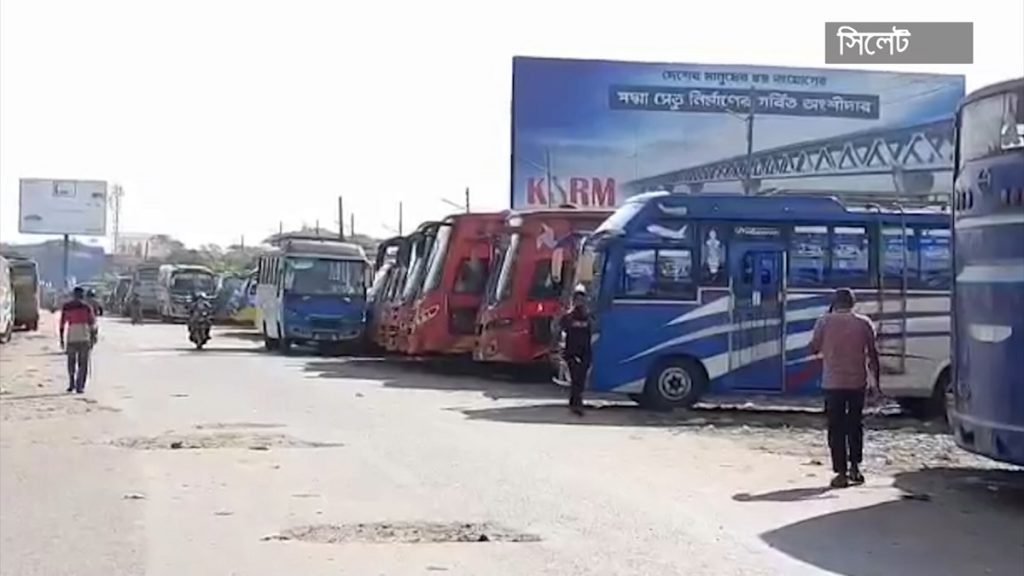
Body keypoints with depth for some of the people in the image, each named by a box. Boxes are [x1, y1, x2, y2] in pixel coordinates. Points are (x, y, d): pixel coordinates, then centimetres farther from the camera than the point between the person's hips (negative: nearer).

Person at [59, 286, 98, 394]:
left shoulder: (66, 306, 4)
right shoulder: (86, 307, 0)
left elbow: (62, 324, 3)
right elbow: (92, 324, 0)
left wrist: (61, 339, 7)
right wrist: (93, 337, 8)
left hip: (71, 338, 1)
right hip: (84, 338, -1)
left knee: (71, 362, 17)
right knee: (83, 364, 3)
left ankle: (72, 384, 17)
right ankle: (80, 386, -3)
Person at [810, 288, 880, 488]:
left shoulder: (825, 321, -4)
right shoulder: (863, 322, 1)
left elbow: (814, 348, 2)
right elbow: (872, 354, 2)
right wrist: (875, 381, 9)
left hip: (833, 383, -2)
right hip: (857, 382, 2)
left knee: (836, 428, 2)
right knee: (855, 425, 18)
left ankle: (841, 473, 0)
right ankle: (855, 467, 21)